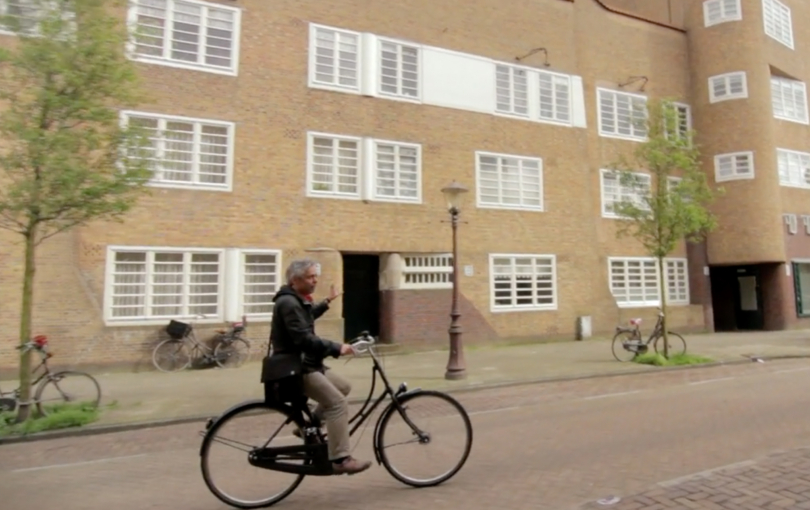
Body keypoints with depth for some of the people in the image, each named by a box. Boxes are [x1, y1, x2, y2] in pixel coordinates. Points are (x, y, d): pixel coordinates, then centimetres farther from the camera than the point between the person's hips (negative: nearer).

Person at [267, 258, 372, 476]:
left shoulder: (297, 300, 14)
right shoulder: (288, 303, -20)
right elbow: (304, 339, -28)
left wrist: (326, 302, 41)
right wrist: (336, 348, -28)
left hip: (305, 362, 11)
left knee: (343, 387, 16)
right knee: (337, 403, -17)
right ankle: (340, 460, -15)